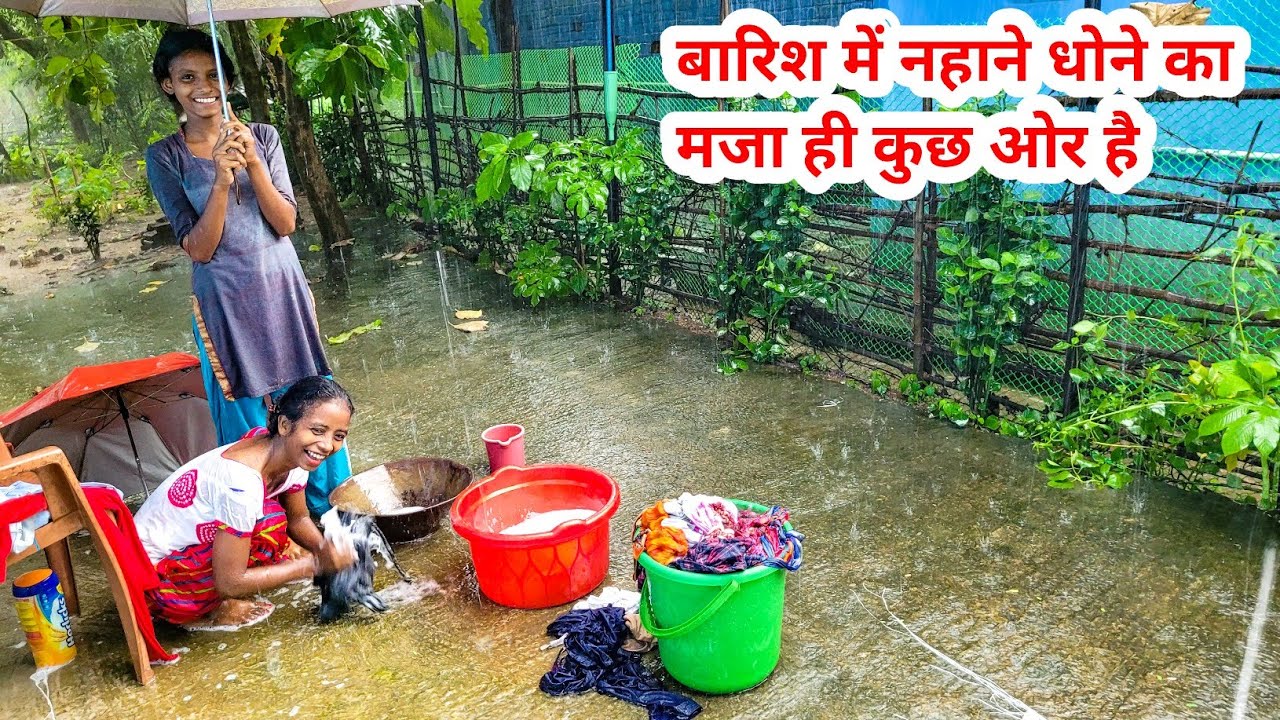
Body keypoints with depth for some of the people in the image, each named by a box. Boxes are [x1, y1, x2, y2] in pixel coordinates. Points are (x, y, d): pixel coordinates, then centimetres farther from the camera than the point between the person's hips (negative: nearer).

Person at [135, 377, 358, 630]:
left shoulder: (294, 456, -10)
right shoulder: (241, 481, -33)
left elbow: (298, 519, 5)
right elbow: (230, 583, -28)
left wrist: (325, 549, -16)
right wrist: (313, 564, -23)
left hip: (192, 543, 8)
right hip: (153, 575, -8)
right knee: (270, 522, -24)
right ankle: (205, 614, -6)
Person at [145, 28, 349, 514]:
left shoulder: (262, 136, 1)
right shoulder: (164, 158, -3)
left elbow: (286, 223, -5)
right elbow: (198, 248, -10)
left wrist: (253, 165, -19)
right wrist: (221, 180, -22)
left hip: (282, 291, 2)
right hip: (225, 304, -1)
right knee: (245, 418, 7)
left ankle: (330, 507, 27)